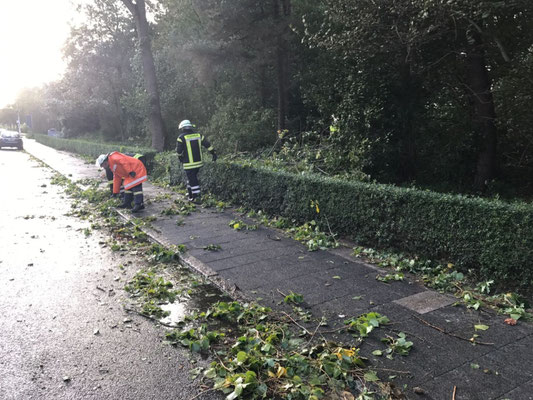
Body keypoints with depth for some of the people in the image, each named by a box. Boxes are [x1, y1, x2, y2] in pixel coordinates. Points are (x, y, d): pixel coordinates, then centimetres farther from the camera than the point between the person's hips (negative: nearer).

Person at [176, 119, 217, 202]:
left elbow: (179, 150, -7)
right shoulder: (198, 135, 4)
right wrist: (213, 153, 9)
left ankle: (196, 197, 0)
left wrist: (180, 157, 12)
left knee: (192, 180, 1)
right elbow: (207, 144, 3)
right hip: (199, 161, 6)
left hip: (189, 163, -5)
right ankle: (190, 194, 29)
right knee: (193, 177, 20)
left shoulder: (181, 137, -9)